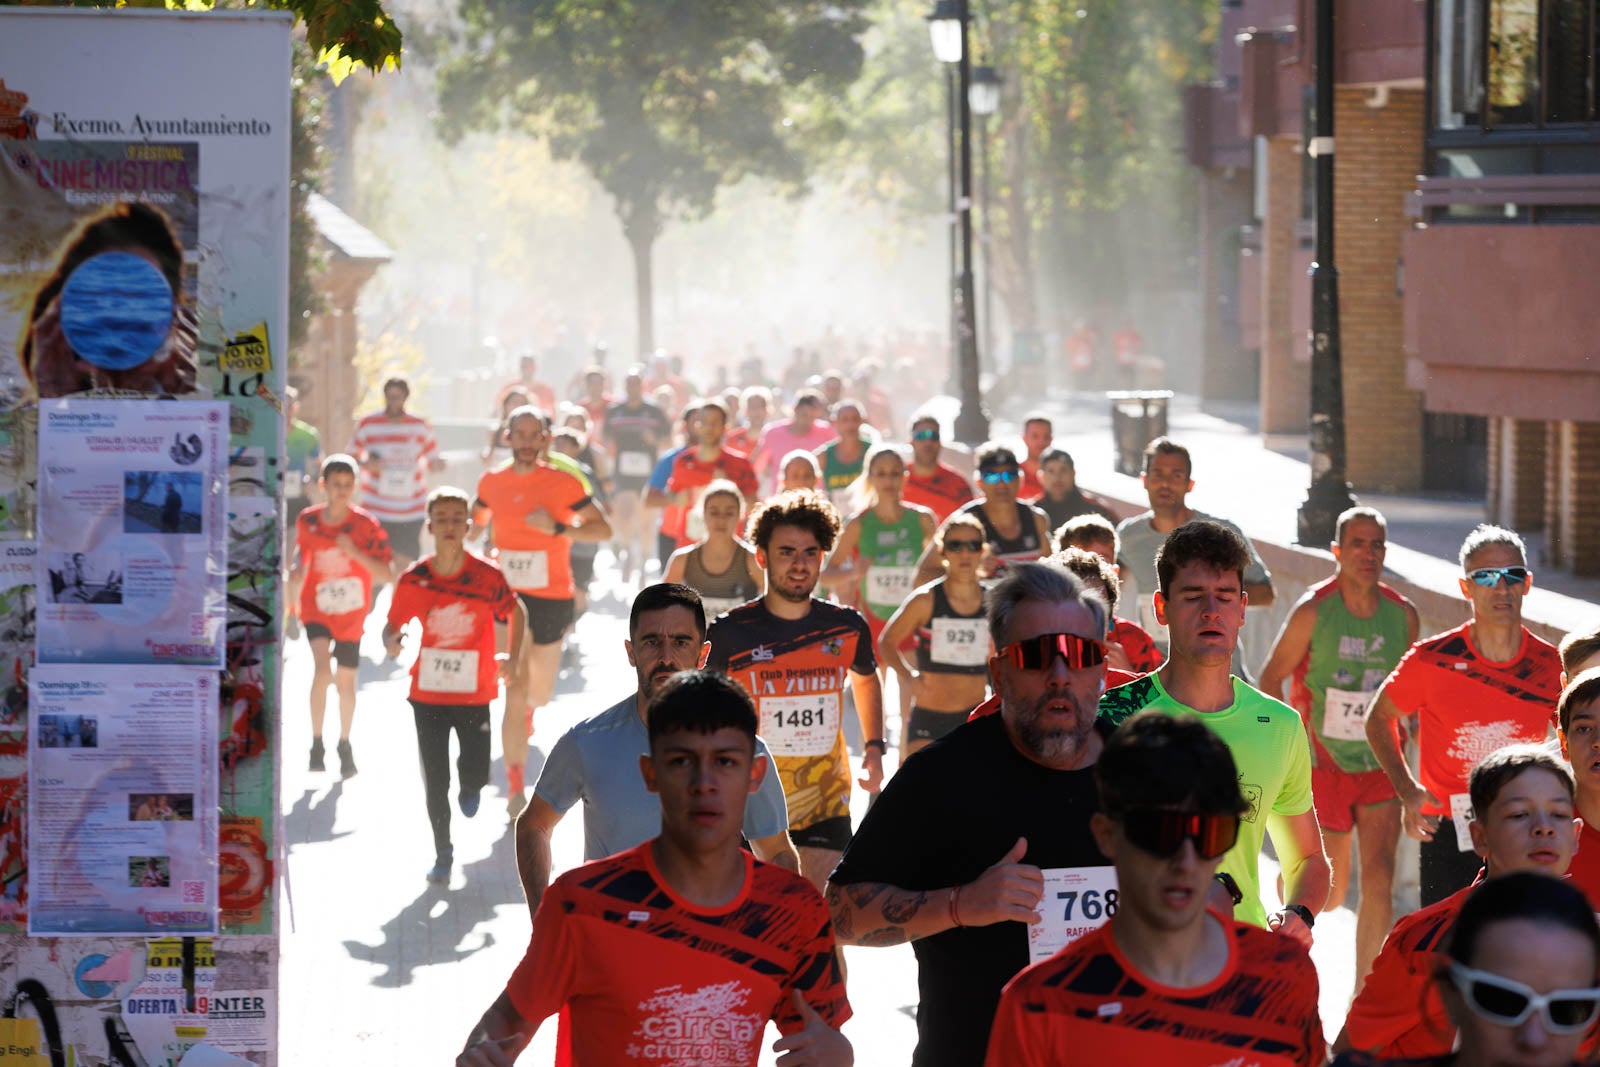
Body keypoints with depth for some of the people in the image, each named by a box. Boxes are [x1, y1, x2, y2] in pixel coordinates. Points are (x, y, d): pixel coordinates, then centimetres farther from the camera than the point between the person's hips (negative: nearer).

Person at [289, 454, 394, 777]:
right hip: (316, 609, 0)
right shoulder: (307, 521, -6)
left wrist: (354, 552, -27)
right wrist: (292, 600, 11)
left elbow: (386, 573, -16)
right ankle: (316, 743, -12)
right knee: (322, 668, -23)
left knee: (345, 681, 12)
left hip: (351, 614, 0)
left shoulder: (367, 526, -13)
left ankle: (344, 745, 33)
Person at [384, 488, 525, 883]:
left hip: (475, 693, -1)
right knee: (435, 781, 4)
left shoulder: (487, 576, -9)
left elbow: (516, 613, 7)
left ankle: (470, 787, 35)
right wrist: (391, 644, -21)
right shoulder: (412, 580, -7)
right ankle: (443, 854, 21)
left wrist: (512, 658, -2)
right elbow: (393, 626, 2)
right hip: (428, 694, 1)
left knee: (476, 774, -4)